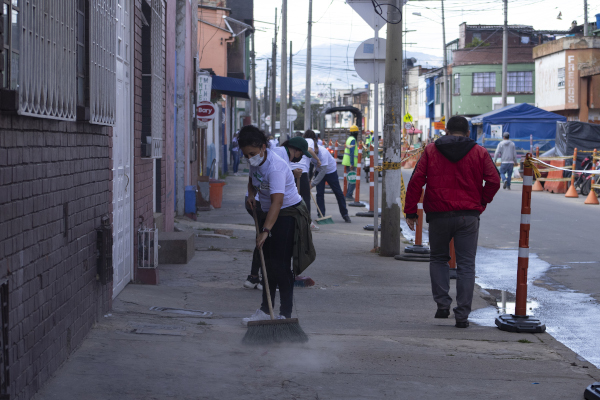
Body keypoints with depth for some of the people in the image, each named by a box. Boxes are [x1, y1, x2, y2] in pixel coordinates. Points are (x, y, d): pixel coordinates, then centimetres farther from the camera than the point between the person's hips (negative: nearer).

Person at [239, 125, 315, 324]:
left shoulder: (275, 167, -29)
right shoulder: (255, 161, -1)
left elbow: (277, 201, -39)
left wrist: (266, 230, -46)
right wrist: (251, 194, 5)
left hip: (288, 213, -9)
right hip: (268, 212, 9)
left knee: (280, 264, -12)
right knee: (267, 261, 11)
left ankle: (285, 314, -6)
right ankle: (265, 310, 18)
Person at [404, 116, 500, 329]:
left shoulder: (430, 151, 4)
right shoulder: (479, 153, 5)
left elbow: (416, 180, -2)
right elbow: (494, 181, -3)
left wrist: (410, 211, 2)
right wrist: (482, 201, 12)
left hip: (439, 215, 0)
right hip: (468, 216, 0)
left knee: (438, 259, 19)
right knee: (466, 265, 4)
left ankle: (442, 303, 6)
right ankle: (462, 315, 0)